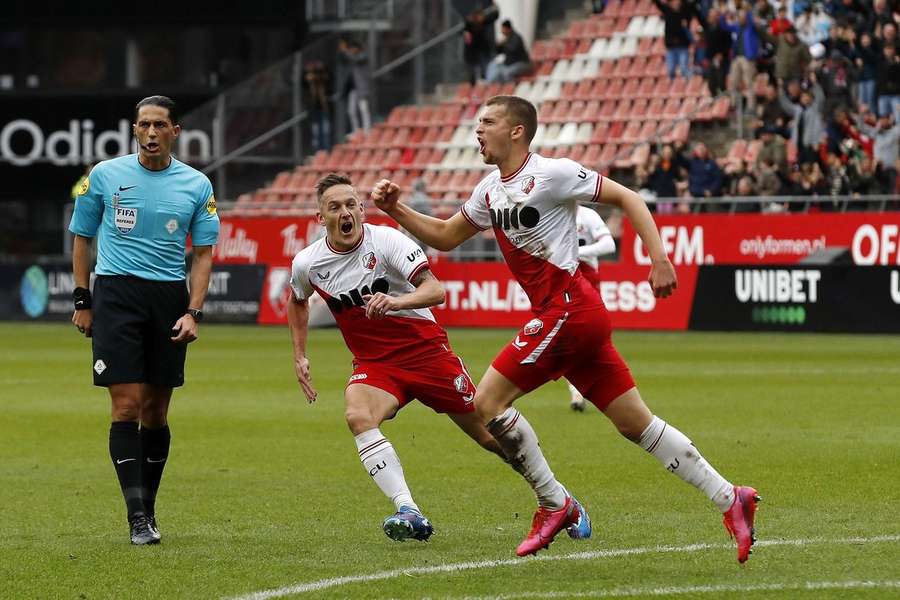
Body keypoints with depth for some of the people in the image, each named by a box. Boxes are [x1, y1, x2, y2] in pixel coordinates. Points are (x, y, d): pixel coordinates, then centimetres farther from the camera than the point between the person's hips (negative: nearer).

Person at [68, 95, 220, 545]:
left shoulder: (196, 185, 5)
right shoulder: (104, 175, 3)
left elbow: (203, 253, 8)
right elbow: (81, 238, 11)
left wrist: (193, 312, -3)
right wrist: (82, 301, 7)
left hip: (169, 297, 2)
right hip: (115, 293, -2)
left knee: (156, 411, 5)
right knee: (127, 404, -11)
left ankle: (148, 508, 18)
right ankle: (136, 514, -12)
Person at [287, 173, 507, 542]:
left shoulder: (385, 241, -17)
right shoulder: (307, 264, -5)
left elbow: (435, 290, -26)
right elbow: (297, 302, 20)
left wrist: (396, 301, -44)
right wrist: (300, 357, 16)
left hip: (425, 349, -2)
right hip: (374, 363, 2)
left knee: (490, 435, 2)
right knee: (357, 417, -31)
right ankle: (409, 514, -35)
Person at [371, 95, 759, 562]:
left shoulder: (553, 173, -10)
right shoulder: (490, 190, 15)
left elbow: (628, 199, -8)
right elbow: (445, 237, 26)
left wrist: (659, 260, -16)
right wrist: (395, 210, 12)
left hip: (567, 308, -9)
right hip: (558, 313, 9)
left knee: (488, 400, -8)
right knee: (635, 424, 8)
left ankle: (555, 505, 0)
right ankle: (730, 499, 9)